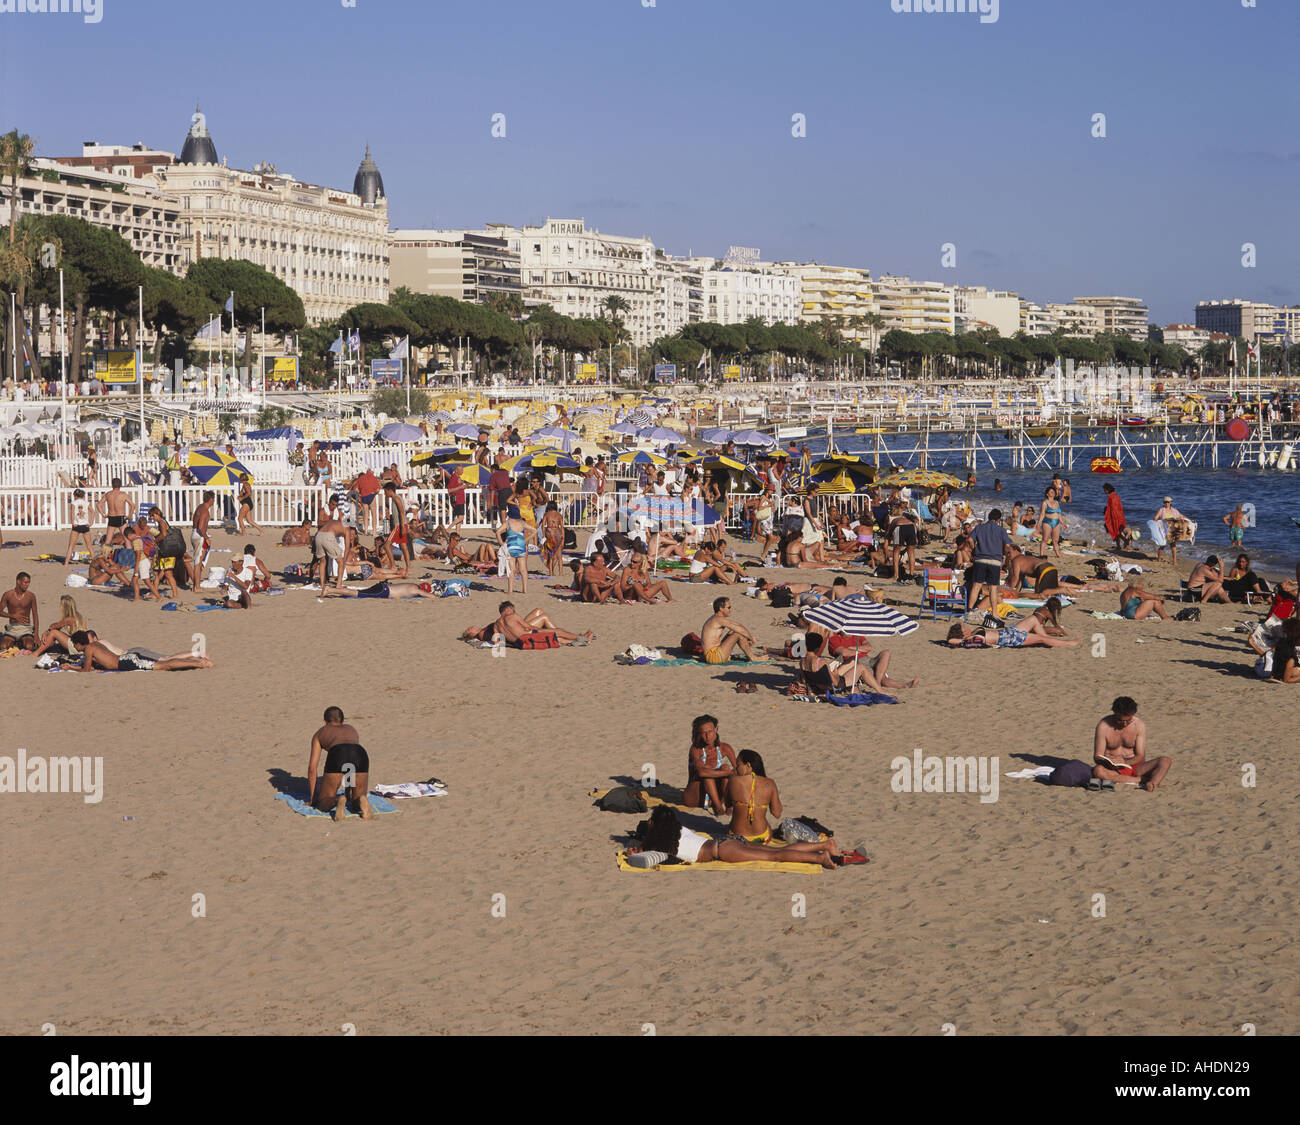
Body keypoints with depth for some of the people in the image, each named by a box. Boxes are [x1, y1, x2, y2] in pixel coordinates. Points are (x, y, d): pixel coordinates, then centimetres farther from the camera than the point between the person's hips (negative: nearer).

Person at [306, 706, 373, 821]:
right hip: (360, 755, 2)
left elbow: (312, 768, 27)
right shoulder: (351, 729, 41)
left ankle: (337, 801, -24)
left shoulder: (320, 733, 32)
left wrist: (312, 798, 34)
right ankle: (361, 800, -18)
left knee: (323, 805, 10)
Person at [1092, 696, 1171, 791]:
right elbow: (1097, 757, -6)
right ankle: (1142, 780, -36)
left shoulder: (1139, 725, -2)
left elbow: (1140, 756, -4)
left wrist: (1126, 762, -26)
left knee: (1166, 761, -21)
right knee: (1097, 771, -39)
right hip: (1113, 769, -2)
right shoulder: (1103, 726, -8)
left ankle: (1152, 783, -50)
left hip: (1134, 766, 2)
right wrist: (1109, 762, -29)